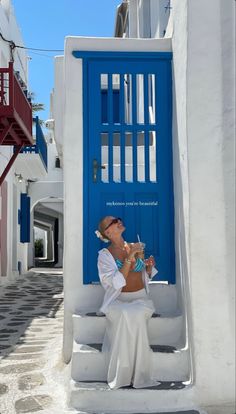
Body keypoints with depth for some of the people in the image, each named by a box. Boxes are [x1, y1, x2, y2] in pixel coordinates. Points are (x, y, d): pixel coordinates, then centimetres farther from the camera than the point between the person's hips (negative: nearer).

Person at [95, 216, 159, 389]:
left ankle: (137, 374, -21)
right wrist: (130, 257, -21)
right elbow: (117, 283, -16)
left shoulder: (136, 247, 8)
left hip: (140, 298, 2)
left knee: (137, 314, -32)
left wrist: (149, 266, -4)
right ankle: (121, 376, -22)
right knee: (125, 315, -35)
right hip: (119, 300, -2)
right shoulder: (105, 254, -3)